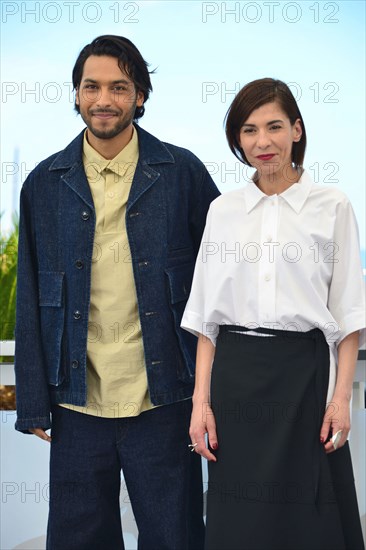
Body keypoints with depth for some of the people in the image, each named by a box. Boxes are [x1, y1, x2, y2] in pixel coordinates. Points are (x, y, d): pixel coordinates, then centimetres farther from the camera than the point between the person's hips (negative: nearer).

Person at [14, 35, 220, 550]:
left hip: (163, 405, -1)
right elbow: (30, 301, 8)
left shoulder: (182, 173, 1)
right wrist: (33, 404, 5)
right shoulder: (45, 185, 5)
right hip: (78, 407, 2)